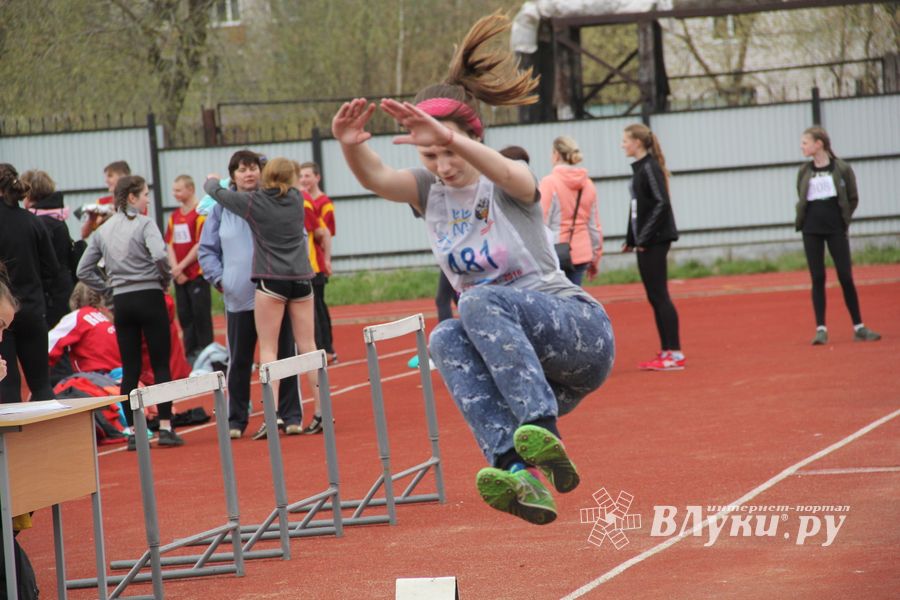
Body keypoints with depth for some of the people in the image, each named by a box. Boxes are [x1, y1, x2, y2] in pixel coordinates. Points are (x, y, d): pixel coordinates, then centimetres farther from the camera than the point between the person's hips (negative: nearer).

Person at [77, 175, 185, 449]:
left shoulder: (102, 231, 10)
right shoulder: (144, 224, -7)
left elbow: (84, 271, 9)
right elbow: (160, 255, -23)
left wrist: (108, 286, 13)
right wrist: (166, 279, -6)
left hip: (122, 303, 5)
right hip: (149, 297, -5)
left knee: (130, 369, 7)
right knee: (161, 365, 0)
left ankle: (132, 432, 6)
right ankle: (166, 428, -4)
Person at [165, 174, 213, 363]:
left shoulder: (200, 213, -8)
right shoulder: (174, 216, 11)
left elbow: (200, 245, -13)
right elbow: (170, 244, 9)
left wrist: (182, 266, -12)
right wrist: (176, 269, -4)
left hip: (197, 274, -6)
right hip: (180, 276, 6)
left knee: (201, 314, -4)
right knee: (184, 316, 8)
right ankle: (191, 354, 15)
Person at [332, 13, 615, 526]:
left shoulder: (506, 186, -6)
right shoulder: (430, 191, 6)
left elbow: (508, 173, -33)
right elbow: (376, 177, -14)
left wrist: (449, 138, -52)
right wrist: (351, 146, -38)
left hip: (581, 328, -5)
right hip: (510, 357, 5)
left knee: (484, 301, -33)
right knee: (445, 340, -30)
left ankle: (543, 433, -45)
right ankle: (519, 473, -48)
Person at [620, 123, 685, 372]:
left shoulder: (650, 168, -12)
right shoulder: (639, 168, 14)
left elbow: (662, 204, -19)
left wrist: (645, 238, -19)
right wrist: (631, 238, 15)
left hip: (655, 241, -9)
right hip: (645, 241, 9)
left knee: (659, 295, -8)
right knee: (654, 297, 10)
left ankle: (675, 354, -6)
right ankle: (666, 352, 13)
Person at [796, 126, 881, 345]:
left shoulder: (842, 168, -2)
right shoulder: (804, 171, 6)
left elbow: (853, 199, 5)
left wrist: (843, 219, 2)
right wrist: (801, 220, 6)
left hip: (836, 228, -2)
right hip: (811, 230, 2)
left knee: (846, 276, -1)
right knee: (817, 278, -1)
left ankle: (859, 327, 7)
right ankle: (821, 329, 1)